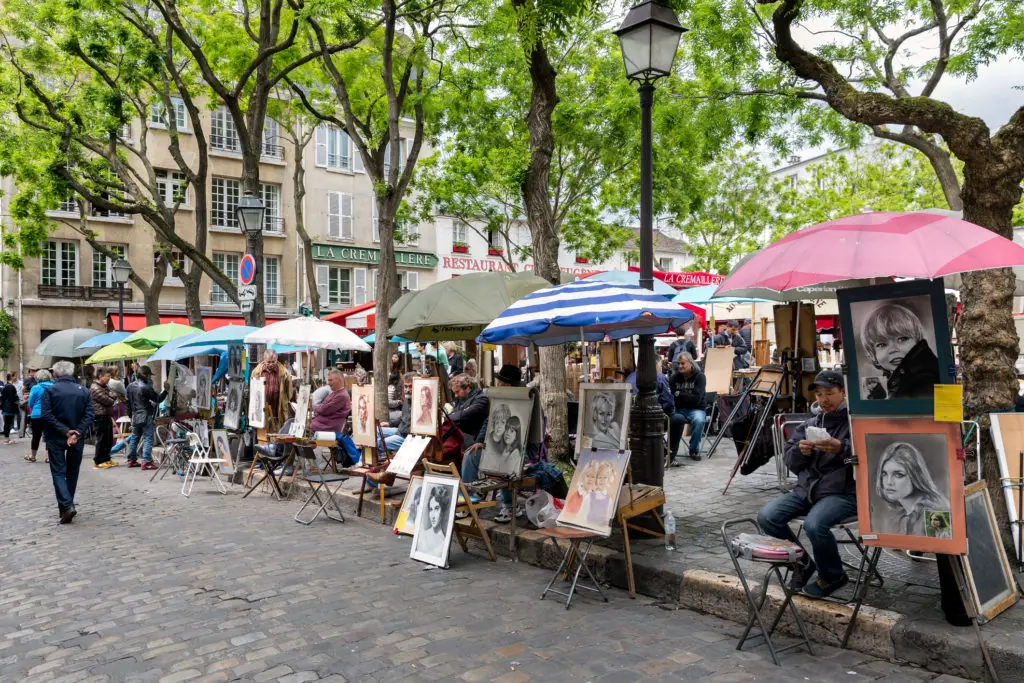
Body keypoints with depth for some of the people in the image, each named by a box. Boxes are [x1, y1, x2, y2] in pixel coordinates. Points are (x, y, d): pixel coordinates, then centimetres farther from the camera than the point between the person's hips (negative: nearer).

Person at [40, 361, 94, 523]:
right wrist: (77, 432, -13)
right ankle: (67, 506, 22)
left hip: (56, 438, -3)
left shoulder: (50, 390, -6)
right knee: (72, 472, 15)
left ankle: (66, 506, -15)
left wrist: (65, 431, -15)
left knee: (58, 472, 1)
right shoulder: (83, 390, 2)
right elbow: (89, 415, -7)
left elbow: (46, 415, -14)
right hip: (77, 438, 3)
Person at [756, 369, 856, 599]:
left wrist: (841, 448, -29)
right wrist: (799, 451, -8)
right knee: (766, 517, -14)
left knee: (814, 524, -34)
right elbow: (790, 462, 14)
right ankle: (801, 562, 11)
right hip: (806, 488, 6)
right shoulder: (810, 425, 18)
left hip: (843, 492, -6)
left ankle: (832, 576, -1)